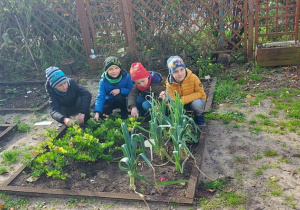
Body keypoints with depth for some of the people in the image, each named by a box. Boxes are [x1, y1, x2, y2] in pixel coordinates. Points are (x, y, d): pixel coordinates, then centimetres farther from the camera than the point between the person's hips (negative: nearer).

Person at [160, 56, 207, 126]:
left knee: (196, 104, -37)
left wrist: (183, 100, -29)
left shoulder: (193, 78, -24)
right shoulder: (170, 84, -17)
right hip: (181, 104, 3)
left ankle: (199, 117, -2)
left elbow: (200, 93, -21)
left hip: (196, 100, -2)